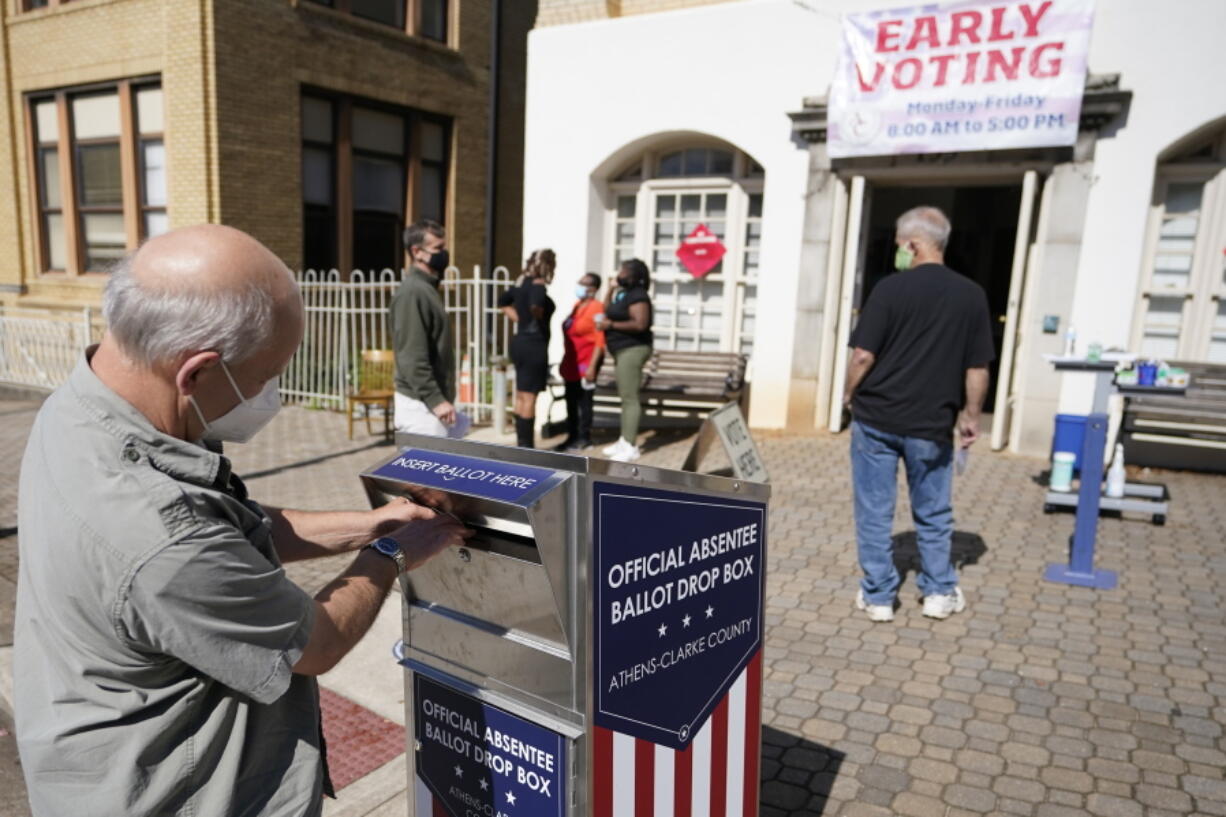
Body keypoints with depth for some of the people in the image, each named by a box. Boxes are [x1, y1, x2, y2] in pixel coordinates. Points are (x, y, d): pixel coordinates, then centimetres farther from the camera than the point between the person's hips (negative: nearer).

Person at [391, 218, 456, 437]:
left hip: (429, 402, 10)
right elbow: (412, 358, -22)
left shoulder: (427, 289, 15)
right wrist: (435, 400, -24)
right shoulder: (412, 292, -16)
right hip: (420, 405, -10)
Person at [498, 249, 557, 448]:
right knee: (529, 397, -3)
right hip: (534, 345, -9)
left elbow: (503, 301, 23)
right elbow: (536, 305, -36)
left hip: (520, 342, 9)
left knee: (521, 396, 14)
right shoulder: (538, 284, -16)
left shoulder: (521, 282, 10)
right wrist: (541, 319, -15)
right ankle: (526, 445, 2)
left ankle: (521, 443, 22)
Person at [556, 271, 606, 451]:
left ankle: (583, 438, 10)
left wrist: (592, 366, -21)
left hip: (586, 363, -8)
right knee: (571, 401, 13)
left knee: (584, 401, 0)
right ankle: (572, 436, 23)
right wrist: (565, 361, 18)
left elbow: (600, 341, -18)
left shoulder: (596, 308, -13)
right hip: (572, 362, 9)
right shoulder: (577, 305, 12)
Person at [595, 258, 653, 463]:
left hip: (632, 349, -11)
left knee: (629, 398, -10)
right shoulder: (621, 292, 15)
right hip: (623, 350, 11)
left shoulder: (637, 296, -15)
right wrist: (605, 320, 8)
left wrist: (611, 324, -19)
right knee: (626, 397, 15)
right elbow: (610, 310, 31)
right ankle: (624, 440, 23)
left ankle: (630, 447, -9)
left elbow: (640, 324, -26)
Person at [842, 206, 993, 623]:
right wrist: (971, 416, 13)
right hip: (932, 424, 3)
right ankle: (940, 592, 27)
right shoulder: (972, 295, 0)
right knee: (933, 511, 18)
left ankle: (878, 596, 15)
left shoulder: (890, 288, -9)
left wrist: (850, 395, 5)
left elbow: (863, 356, -12)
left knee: (874, 511, 8)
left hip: (877, 418, -2)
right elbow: (977, 369, 2)